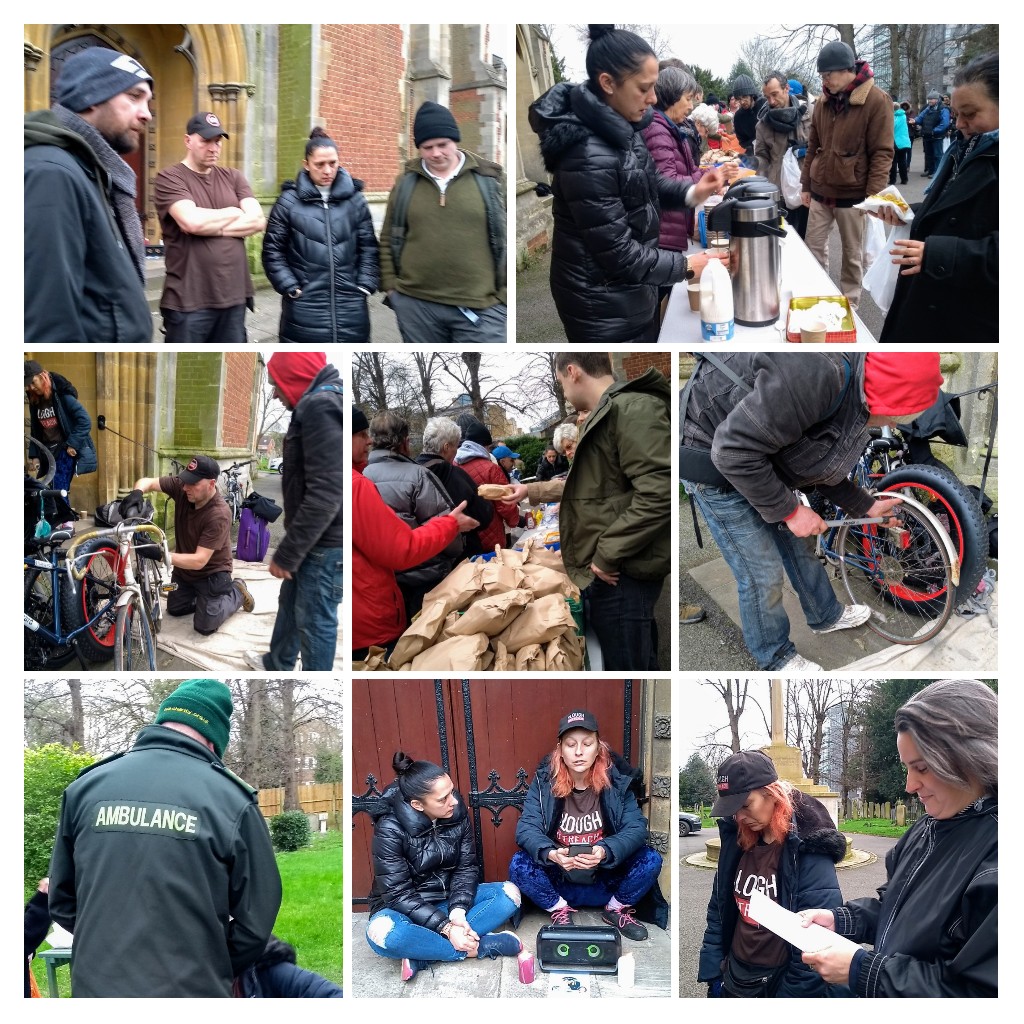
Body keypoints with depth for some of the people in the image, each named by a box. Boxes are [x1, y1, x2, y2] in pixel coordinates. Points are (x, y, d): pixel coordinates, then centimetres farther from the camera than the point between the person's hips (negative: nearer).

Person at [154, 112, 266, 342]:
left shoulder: (233, 177, 13)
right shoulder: (169, 179, -4)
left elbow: (258, 220, 0)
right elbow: (192, 221, -20)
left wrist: (211, 227, -12)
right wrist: (235, 212, -3)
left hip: (234, 297, 5)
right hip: (189, 300, -5)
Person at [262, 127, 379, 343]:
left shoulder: (354, 199, 7)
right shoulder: (289, 201, -1)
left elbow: (369, 248, 9)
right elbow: (273, 251, 1)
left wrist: (366, 286, 0)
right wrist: (291, 288, -7)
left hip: (350, 307, 2)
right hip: (305, 308, -2)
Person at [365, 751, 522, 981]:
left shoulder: (457, 812, -9)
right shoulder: (390, 829, -22)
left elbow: (466, 867, -4)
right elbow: (399, 894, -22)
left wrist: (458, 911, -22)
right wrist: (446, 928, -29)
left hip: (449, 899, 5)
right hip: (405, 908, -5)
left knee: (509, 893, -16)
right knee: (382, 933, -38)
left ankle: (422, 954, -24)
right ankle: (480, 947, -26)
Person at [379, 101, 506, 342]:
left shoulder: (489, 179, 1)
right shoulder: (406, 182, 7)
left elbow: (508, 238, 3)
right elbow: (388, 239, 14)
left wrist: (505, 294, 0)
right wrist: (390, 286, 6)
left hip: (479, 307, -2)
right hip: (415, 304, 2)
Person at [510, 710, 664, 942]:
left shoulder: (617, 781, -10)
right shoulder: (544, 781, -11)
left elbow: (636, 827, -16)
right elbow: (527, 828, -16)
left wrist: (605, 852, -36)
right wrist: (551, 854, -37)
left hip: (607, 883, 1)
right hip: (558, 882, -1)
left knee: (651, 859, -21)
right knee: (519, 864, -26)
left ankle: (616, 909, 7)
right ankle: (560, 910, 1)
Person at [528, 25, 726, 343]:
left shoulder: (620, 128, 0)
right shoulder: (588, 157, -28)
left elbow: (646, 185, 16)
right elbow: (618, 253, -25)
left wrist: (691, 192, -3)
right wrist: (686, 266, -16)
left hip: (630, 290, 9)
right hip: (601, 305, -9)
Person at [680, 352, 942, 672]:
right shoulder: (816, 374, -36)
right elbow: (734, 450, -35)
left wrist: (867, 506, 16)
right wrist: (790, 511, -24)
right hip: (715, 462, -8)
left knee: (796, 545, 21)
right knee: (762, 573, 0)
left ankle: (826, 615, 44)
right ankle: (775, 658, 22)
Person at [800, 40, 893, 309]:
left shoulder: (876, 101, -12)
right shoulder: (823, 101, 5)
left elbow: (882, 153, -13)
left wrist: (872, 196, -18)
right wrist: (806, 185, 12)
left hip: (852, 194, -5)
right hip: (820, 192, 5)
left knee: (852, 254, 7)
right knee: (814, 247, 10)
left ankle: (849, 304, 19)